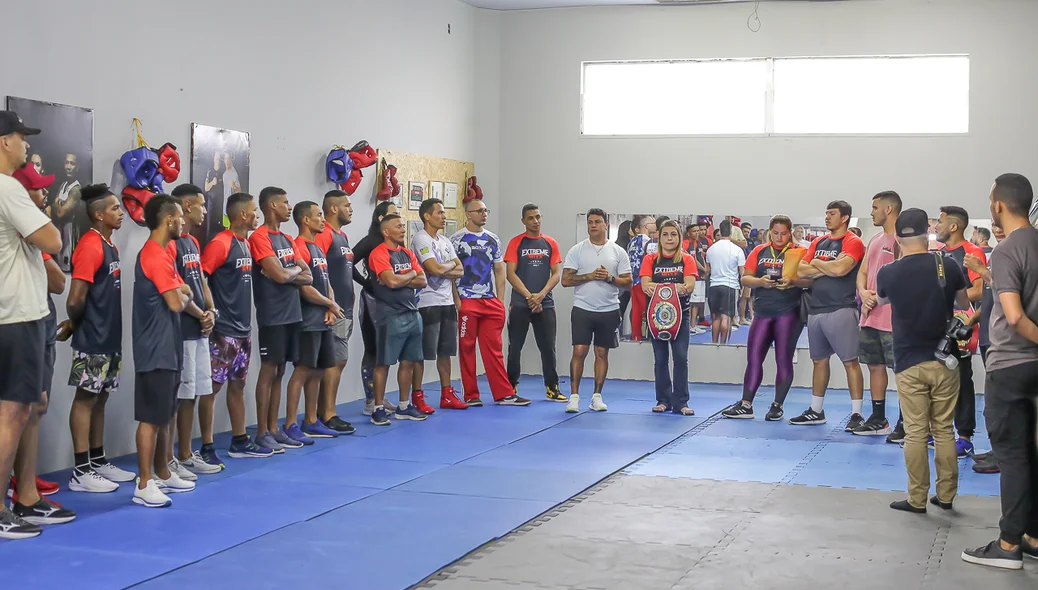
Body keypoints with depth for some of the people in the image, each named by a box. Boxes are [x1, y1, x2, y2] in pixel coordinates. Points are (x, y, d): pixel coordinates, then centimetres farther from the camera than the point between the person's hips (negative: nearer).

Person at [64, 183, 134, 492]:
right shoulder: (90, 247, -17)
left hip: (109, 338, 9)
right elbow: (76, 298, -22)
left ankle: (98, 462, 24)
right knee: (86, 398, -3)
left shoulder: (109, 246, 13)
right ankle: (81, 472, 2)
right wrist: (74, 324, -4)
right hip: (92, 340, -9)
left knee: (99, 399, 14)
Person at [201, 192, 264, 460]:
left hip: (243, 328, 9)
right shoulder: (220, 243, -13)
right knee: (213, 386, -4)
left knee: (237, 385, 15)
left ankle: (239, 442, 24)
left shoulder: (246, 244, 14)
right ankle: (206, 449, 0)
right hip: (223, 330, -9)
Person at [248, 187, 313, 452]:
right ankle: (262, 433, -1)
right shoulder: (259, 238, -11)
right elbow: (280, 275, -20)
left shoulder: (287, 240, 17)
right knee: (268, 371, -5)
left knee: (279, 372, 11)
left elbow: (307, 277, 12)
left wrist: (290, 275, -8)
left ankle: (274, 429, 16)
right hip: (272, 316, -8)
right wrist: (296, 270, 1)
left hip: (291, 313, 8)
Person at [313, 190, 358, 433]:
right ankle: (329, 415, -4)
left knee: (338, 361, 11)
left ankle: (321, 412, 18)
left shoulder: (342, 235, 18)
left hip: (345, 308, 10)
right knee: (336, 360, -8)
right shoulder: (324, 235, -13)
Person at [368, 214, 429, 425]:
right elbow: (392, 281, -21)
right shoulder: (379, 254, -10)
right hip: (390, 317, -8)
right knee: (383, 363, -2)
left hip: (412, 314, 8)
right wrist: (411, 274, -3)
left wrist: (401, 280, -8)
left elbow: (423, 281, 7)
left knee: (409, 361, 11)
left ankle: (404, 406, 19)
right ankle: (378, 409, 3)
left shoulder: (408, 254, 14)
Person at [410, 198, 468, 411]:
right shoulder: (420, 239, -10)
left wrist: (442, 270, -9)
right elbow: (435, 269, -21)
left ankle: (447, 395, 20)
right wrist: (451, 264, -1)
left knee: (445, 351, 12)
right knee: (423, 352, -3)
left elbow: (460, 271, 9)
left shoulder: (445, 241, 15)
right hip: (428, 303, -8)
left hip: (448, 302, 8)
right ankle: (417, 397, 3)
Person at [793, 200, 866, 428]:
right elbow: (801, 271, 7)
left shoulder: (853, 242, -6)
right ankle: (816, 411, 22)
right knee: (819, 360, 14)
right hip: (816, 309, 7)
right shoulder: (818, 242, 16)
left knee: (850, 361, -6)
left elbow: (840, 269, -21)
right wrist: (829, 267, -6)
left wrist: (817, 263, -4)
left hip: (841, 309, -7)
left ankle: (856, 414, -4)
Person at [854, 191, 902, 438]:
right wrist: (864, 293, 0)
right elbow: (863, 272, 19)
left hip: (893, 318, -9)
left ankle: (905, 424, 0)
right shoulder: (875, 241, 19)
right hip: (870, 317, 9)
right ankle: (878, 420, 23)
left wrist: (879, 296, -15)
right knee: (875, 366, 14)